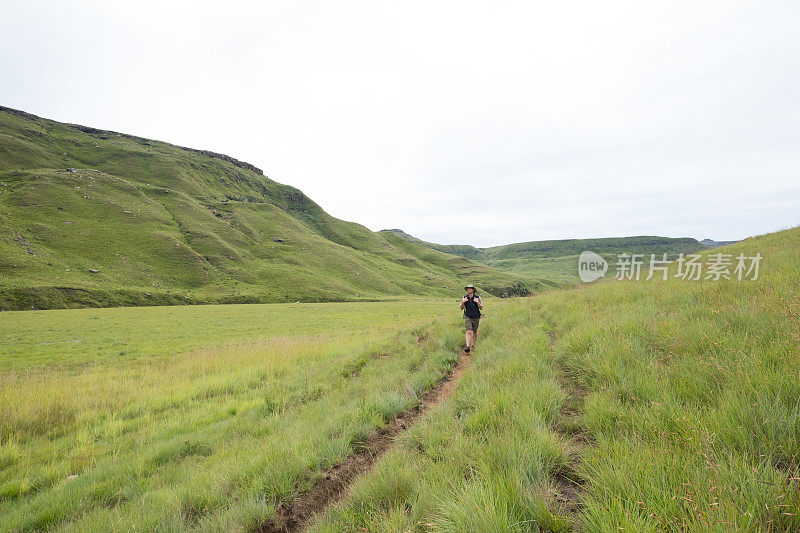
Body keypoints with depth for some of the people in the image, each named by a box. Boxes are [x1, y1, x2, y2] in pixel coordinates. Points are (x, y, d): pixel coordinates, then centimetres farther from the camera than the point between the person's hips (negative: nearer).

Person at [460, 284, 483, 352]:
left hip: (476, 318, 1)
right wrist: (463, 302, -19)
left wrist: (477, 302, -24)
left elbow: (481, 308, -7)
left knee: (474, 332, 13)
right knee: (469, 331, -18)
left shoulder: (477, 297, -6)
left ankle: (473, 344, 38)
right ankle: (468, 347, -24)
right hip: (468, 317, -1)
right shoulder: (464, 298, -2)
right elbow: (462, 308, 0)